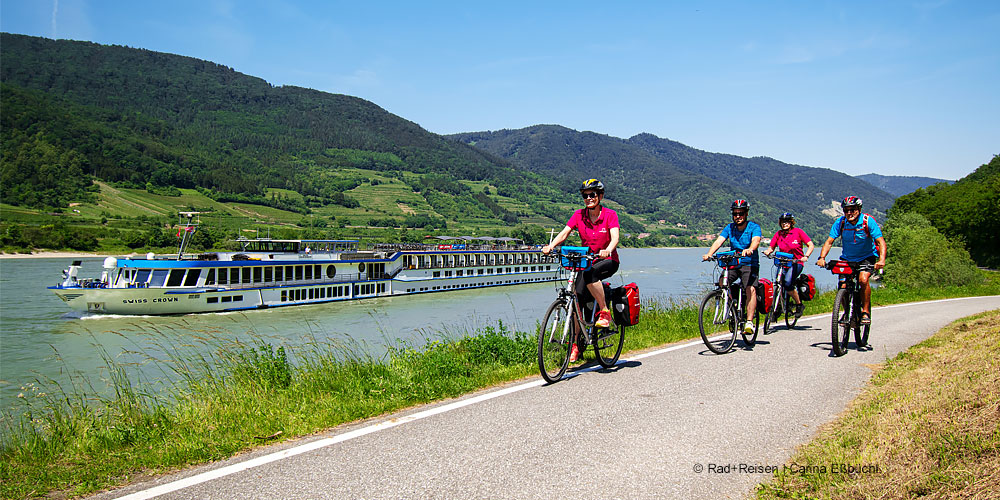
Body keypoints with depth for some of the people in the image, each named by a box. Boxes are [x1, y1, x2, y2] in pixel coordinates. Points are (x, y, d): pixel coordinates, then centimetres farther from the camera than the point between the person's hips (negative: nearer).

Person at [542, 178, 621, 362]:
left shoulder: (610, 215, -10)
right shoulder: (579, 215, -1)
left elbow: (615, 238, -23)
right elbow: (564, 233, -11)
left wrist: (607, 250, -45)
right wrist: (550, 246, -30)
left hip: (608, 261, -4)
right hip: (587, 261, 4)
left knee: (589, 272, -36)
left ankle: (605, 311, -20)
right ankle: (576, 343, -2)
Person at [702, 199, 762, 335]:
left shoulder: (754, 227, -7)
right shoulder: (730, 227, 3)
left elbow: (756, 240, -27)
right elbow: (719, 241, -10)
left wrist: (750, 250, -50)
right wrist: (709, 254, -30)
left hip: (750, 264, -4)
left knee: (751, 289, -24)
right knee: (721, 282, -21)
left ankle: (749, 322, -24)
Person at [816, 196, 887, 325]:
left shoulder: (868, 221, -19)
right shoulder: (840, 222, -13)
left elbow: (881, 242, -24)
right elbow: (829, 242, -16)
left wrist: (882, 260, -40)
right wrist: (822, 258, -33)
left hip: (867, 257, -2)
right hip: (847, 258, 2)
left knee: (863, 279, -28)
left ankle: (866, 312, -13)